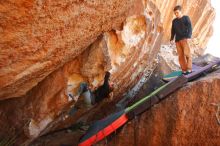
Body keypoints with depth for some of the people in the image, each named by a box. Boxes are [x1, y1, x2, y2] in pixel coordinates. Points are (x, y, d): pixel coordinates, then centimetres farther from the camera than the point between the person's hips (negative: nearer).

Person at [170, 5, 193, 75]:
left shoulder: (186, 18, 4)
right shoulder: (174, 21, 17)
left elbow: (190, 28, -4)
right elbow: (173, 31, 17)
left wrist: (188, 37, -17)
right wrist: (171, 39, 3)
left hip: (184, 39, -4)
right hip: (177, 40, 4)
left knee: (187, 53, -13)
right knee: (181, 55, -1)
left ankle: (189, 69, -7)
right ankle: (184, 70, 1)